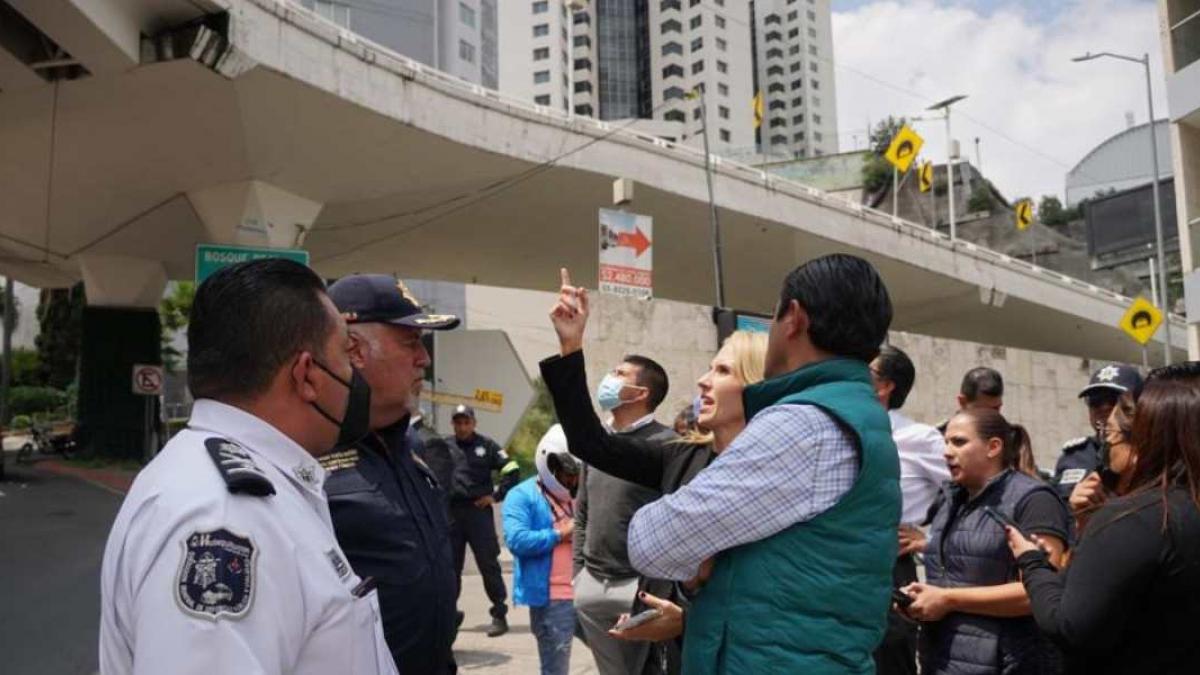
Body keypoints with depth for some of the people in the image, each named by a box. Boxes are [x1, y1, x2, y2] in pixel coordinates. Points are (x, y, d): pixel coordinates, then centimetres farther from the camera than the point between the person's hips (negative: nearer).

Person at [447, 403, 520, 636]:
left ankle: (499, 615, 5)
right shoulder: (444, 446, 9)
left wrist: (496, 495, -3)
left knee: (488, 564, -2)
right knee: (450, 567, 10)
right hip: (451, 512, 3)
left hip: (479, 511, -3)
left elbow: (512, 471, 3)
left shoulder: (486, 445, 3)